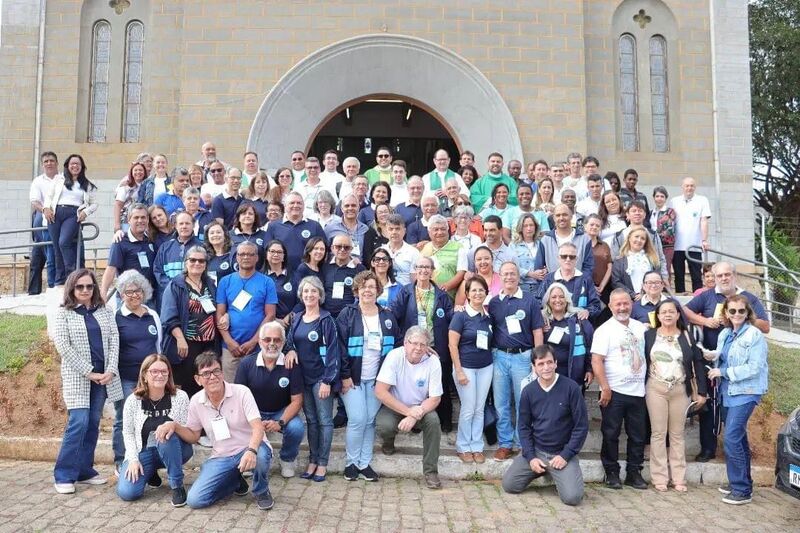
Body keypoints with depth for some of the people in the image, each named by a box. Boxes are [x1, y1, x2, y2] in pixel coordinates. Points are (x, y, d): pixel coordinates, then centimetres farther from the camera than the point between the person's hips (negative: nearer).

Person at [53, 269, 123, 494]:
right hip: (77, 377, -4)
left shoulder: (105, 312, 9)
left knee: (93, 424, 8)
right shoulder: (63, 314, 0)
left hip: (103, 376, 4)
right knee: (78, 423, -10)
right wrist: (88, 372, -13)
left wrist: (111, 370, -9)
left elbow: (114, 341, 5)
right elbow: (63, 347, -8)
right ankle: (64, 475, 2)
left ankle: (85, 470, 19)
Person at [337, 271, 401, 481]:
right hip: (353, 378, -3)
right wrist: (345, 376, -13)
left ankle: (365, 463, 18)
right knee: (357, 420, -8)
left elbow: (397, 344, 11)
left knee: (370, 421, 6)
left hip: (377, 378, 4)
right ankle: (351, 463, 11)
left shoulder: (387, 316, 7)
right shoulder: (347, 314, -4)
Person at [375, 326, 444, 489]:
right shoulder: (394, 356, -21)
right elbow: (380, 391, -24)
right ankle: (389, 440, 10)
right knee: (383, 426, -29)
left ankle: (430, 471, -11)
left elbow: (435, 398, -11)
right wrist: (408, 411, -28)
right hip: (394, 406, -1)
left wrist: (415, 416, -28)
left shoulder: (433, 362, -16)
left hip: (420, 407, 1)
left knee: (433, 421, -28)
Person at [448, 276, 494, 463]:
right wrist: (459, 371, -14)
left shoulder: (488, 317, 5)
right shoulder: (460, 316, -10)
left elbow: (491, 342, 13)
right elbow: (452, 345, -11)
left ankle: (477, 446, 21)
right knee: (468, 409, 1)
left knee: (479, 409, 9)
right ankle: (463, 447, 17)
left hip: (486, 367, 4)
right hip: (466, 367, -4)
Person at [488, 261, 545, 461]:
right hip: (499, 356, 2)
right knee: (501, 404, 8)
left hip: (523, 356, -2)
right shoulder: (493, 302, 6)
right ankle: (505, 443, 19)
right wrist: (489, 357, 2)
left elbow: (537, 332, 0)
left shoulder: (530, 301, 0)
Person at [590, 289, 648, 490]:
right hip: (614, 392, -5)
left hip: (637, 391, 5)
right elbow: (596, 361, -12)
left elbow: (646, 355, 17)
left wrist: (645, 381, 9)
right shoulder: (604, 330, -7)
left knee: (638, 435, 11)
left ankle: (634, 473, 23)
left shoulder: (640, 327, 10)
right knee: (611, 435, 4)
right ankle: (611, 473, 16)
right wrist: (605, 388, -17)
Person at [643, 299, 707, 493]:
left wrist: (701, 391, 1)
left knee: (677, 434, 8)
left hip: (680, 390, 1)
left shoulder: (687, 336, 4)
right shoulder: (649, 335, 1)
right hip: (656, 389, -1)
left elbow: (698, 363, 5)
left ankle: (678, 478, 15)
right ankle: (659, 477, 8)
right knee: (658, 433, 2)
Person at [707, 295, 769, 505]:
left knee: (731, 438, -12)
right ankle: (740, 482, 26)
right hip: (728, 391, 7)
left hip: (746, 392, -7)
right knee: (738, 438, 15)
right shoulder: (725, 334, 11)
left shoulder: (755, 335, -11)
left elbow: (754, 367, -17)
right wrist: (716, 371, 2)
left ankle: (742, 490, -4)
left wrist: (724, 372, -15)